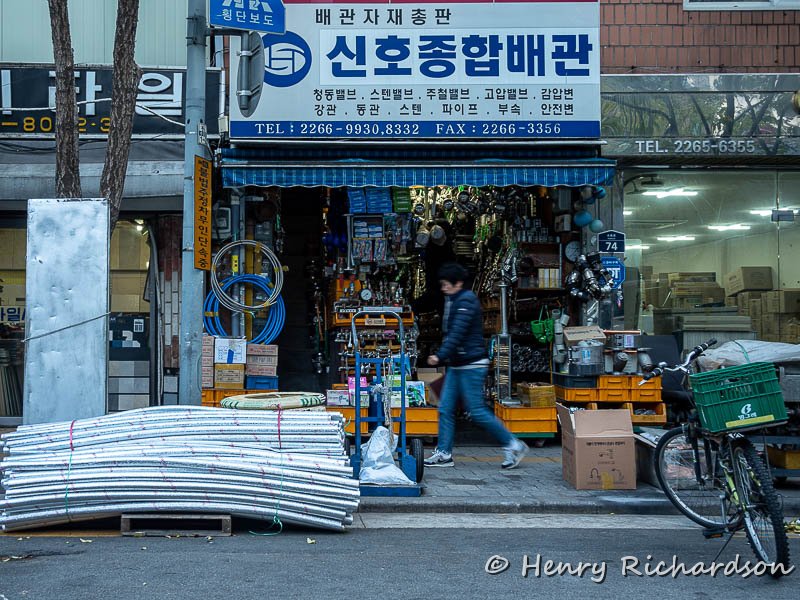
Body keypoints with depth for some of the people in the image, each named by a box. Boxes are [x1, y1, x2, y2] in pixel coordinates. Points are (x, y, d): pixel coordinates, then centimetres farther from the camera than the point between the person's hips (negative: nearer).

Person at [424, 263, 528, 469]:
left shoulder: (466, 301, -14)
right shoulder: (453, 300, 16)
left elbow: (457, 333, -23)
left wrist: (440, 356, -28)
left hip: (471, 365, -10)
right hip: (456, 365, 10)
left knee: (477, 411, -6)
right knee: (445, 408, 5)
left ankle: (514, 446, 5)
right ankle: (444, 454, 10)